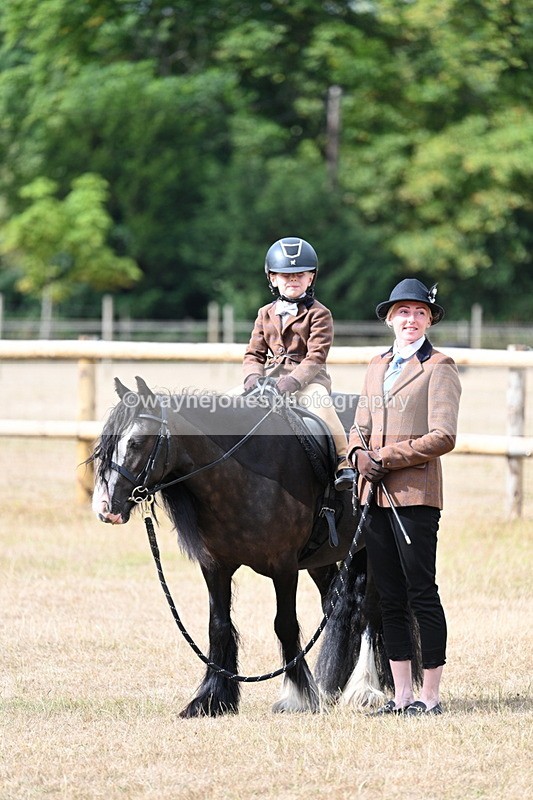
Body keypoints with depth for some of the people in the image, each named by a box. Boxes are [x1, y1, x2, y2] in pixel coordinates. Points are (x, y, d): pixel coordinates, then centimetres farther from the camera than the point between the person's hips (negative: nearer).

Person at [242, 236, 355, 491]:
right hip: (270, 377, 5)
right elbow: (254, 354, 13)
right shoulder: (266, 314, 16)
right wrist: (253, 376, -10)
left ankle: (344, 462, -28)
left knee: (321, 404, -35)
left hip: (308, 378, -5)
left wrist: (293, 380, -25)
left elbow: (316, 356, -10)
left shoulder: (319, 314, 0)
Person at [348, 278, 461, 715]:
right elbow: (360, 426, 20)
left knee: (421, 593, -5)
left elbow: (442, 437, -12)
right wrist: (359, 453, -3)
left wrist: (386, 457, -14)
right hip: (376, 495, 7)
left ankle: (430, 696, 0)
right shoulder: (377, 368, 17)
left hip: (415, 493, -7)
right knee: (390, 599, 9)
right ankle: (402, 695, 14)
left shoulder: (439, 368, -4)